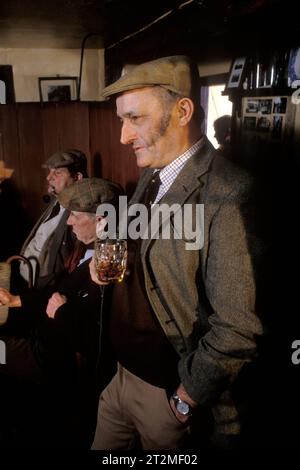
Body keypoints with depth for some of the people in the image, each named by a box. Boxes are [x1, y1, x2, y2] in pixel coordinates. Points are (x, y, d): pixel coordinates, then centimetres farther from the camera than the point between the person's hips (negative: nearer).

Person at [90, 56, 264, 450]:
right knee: (103, 447, 24)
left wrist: (188, 398, -13)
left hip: (167, 392, -7)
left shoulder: (226, 195, -26)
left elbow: (238, 329, -25)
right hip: (123, 373, 7)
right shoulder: (152, 175, 2)